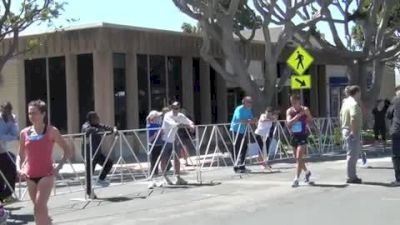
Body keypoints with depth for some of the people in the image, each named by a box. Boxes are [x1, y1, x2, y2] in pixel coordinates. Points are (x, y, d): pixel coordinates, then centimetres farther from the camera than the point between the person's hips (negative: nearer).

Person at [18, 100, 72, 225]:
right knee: (41, 209, 12)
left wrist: (58, 167, -8)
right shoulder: (24, 133, 6)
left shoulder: (51, 131, -4)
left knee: (39, 208, -16)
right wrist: (21, 168, 2)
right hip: (30, 176, 5)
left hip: (46, 175, -5)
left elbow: (68, 150, 0)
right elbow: (21, 155, 19)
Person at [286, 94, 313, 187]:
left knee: (299, 158, -13)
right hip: (293, 136, 4)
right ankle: (307, 172, 41)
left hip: (302, 136, -4)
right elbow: (289, 123, -16)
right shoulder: (289, 111, 0)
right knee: (297, 158, 15)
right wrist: (298, 115, -22)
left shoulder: (305, 110, -4)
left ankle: (296, 179, -11)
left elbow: (310, 121, 10)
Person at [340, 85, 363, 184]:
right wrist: (354, 132, -25)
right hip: (353, 132, -10)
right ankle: (351, 177, -1)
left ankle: (352, 176, 21)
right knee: (352, 154, -5)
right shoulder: (354, 104, -16)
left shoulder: (346, 102, 14)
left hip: (346, 131, 10)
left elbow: (341, 116, 21)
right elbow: (353, 118, -28)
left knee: (352, 154, 16)